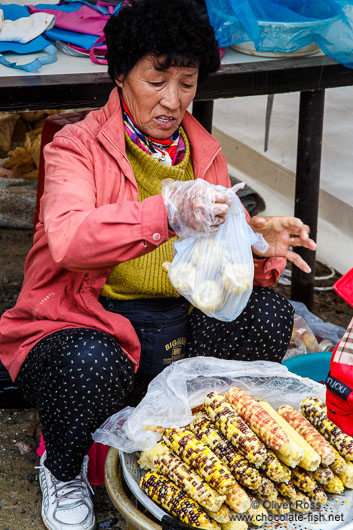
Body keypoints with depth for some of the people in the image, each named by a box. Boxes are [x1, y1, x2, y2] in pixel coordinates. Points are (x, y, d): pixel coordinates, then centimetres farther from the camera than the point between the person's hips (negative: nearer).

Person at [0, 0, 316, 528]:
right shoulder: (77, 146, -6)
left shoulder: (205, 153, 12)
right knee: (91, 364, -38)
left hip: (177, 324, 4)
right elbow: (68, 242, -27)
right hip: (86, 323, -4)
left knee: (269, 313, -21)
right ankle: (63, 469, -1)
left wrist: (256, 243, -14)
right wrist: (168, 211, -39)